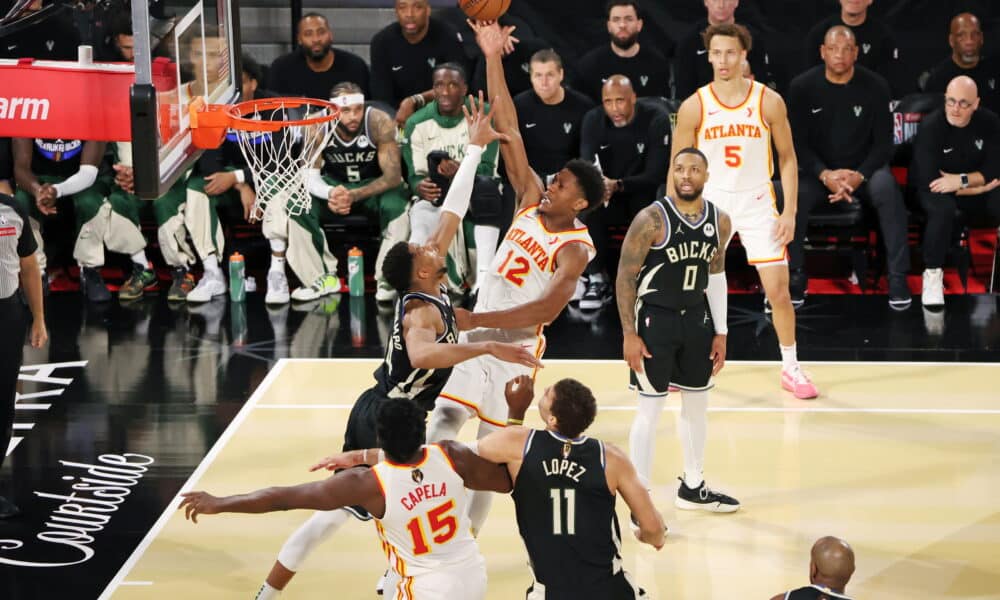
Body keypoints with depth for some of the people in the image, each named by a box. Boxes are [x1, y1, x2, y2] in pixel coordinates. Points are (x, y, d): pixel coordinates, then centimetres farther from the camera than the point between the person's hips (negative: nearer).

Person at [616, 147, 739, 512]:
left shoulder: (720, 222, 0)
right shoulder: (652, 219, -17)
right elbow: (625, 276, -13)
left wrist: (720, 331, 10)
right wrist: (629, 334, -16)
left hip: (696, 317, 6)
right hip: (656, 318, -6)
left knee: (697, 403, 16)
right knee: (650, 409, -4)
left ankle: (692, 488, 33)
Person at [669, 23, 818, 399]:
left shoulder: (769, 102, -6)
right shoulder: (694, 107, -6)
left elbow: (787, 159, 1)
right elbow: (677, 167, 1)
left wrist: (789, 213, -5)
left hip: (757, 203, 0)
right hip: (710, 202, 1)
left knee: (778, 289, -3)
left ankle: (790, 368, 13)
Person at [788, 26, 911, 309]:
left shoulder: (875, 86, -7)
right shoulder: (802, 87, -7)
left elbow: (883, 142, -5)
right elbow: (797, 142, -6)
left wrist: (859, 176, -22)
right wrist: (825, 175, -22)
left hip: (864, 168, 0)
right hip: (818, 169, 0)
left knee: (887, 189, -32)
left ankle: (898, 276, -24)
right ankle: (796, 274, -13)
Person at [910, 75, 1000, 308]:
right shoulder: (930, 127, -21)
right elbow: (929, 180, -25)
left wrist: (962, 180, -26)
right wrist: (979, 188, -19)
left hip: (978, 187, 4)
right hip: (935, 189, -4)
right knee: (943, 209, -38)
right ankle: (933, 273, -22)